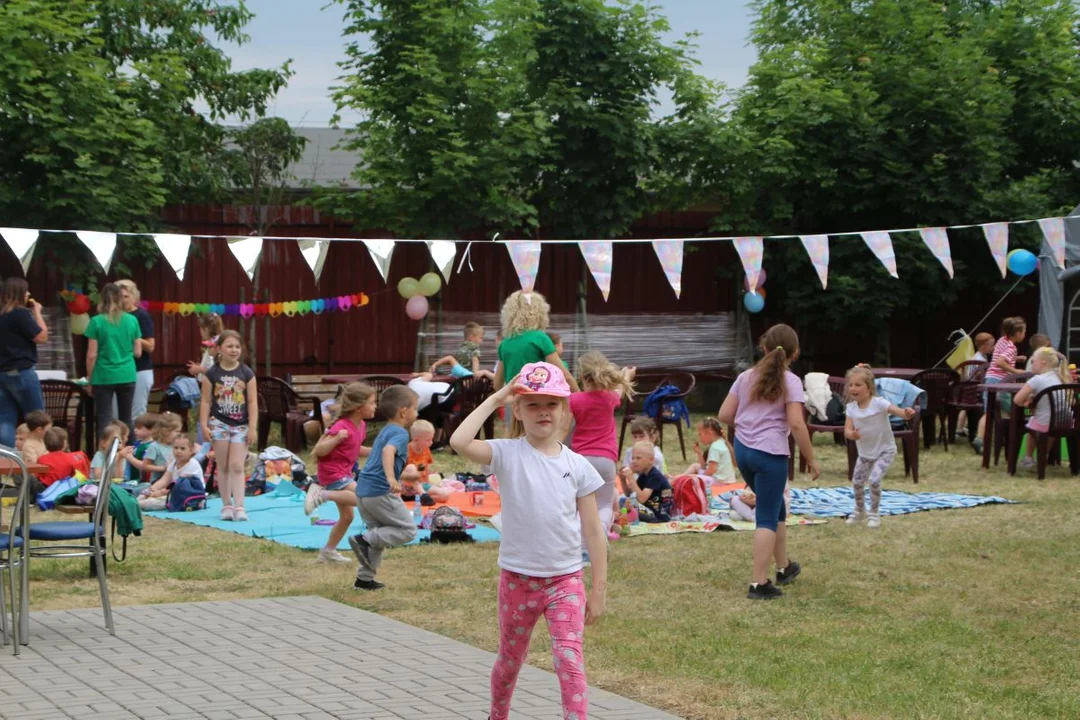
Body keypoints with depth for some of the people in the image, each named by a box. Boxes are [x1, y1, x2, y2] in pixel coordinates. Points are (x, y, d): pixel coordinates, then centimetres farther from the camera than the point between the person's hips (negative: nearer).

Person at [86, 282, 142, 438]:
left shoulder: (97, 321, -7)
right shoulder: (132, 320, 2)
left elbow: (92, 355, -7)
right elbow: (138, 352, 6)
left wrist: (89, 378, 4)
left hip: (104, 377, -3)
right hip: (127, 376, 3)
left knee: (104, 420, 1)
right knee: (126, 419, 13)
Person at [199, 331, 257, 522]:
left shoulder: (247, 374, -1)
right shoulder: (212, 374, -1)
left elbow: (253, 402, -1)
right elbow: (206, 401, 1)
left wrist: (252, 427, -6)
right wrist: (204, 425, -5)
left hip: (241, 425, 0)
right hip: (219, 423, 0)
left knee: (237, 466, -5)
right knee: (223, 466, 7)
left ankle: (239, 506, -9)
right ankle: (226, 505, 13)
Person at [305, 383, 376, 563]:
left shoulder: (361, 425, 7)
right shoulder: (342, 427, -21)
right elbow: (320, 450, -24)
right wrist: (337, 438, -40)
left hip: (344, 473, 9)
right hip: (333, 473, -9)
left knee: (347, 516, 15)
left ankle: (328, 551, 27)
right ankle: (322, 495, -17)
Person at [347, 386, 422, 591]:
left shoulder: (385, 432, 22)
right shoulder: (400, 433, -8)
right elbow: (388, 451, -30)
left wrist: (407, 477, 38)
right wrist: (391, 478, -42)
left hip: (363, 490, 9)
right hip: (381, 492, -9)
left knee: (379, 535, 20)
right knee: (408, 530, 0)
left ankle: (364, 578, 19)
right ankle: (365, 540, -11)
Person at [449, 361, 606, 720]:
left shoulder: (577, 466, -2)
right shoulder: (507, 454, -7)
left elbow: (593, 532, 1)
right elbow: (459, 442, -28)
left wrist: (599, 589, -1)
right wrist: (496, 398, -20)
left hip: (566, 579, 0)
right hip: (517, 579, 0)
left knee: (570, 661, -14)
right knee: (510, 660, 18)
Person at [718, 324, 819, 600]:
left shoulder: (746, 377, 10)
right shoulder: (790, 381, -6)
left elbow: (724, 415, 8)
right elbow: (796, 424, -15)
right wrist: (811, 459, -7)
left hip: (743, 450, 6)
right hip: (770, 453, -6)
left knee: (775, 508, 24)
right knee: (767, 518, -1)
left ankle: (784, 567, 36)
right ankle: (760, 583, -4)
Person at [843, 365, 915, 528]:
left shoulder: (878, 403, -23)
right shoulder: (851, 407, -8)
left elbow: (896, 410, -37)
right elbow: (847, 430, -12)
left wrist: (906, 414, -61)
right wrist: (852, 434, -37)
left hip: (885, 450, -6)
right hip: (865, 452, 6)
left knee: (874, 479, -21)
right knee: (857, 482, 9)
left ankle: (875, 514, -1)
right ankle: (859, 511, 36)